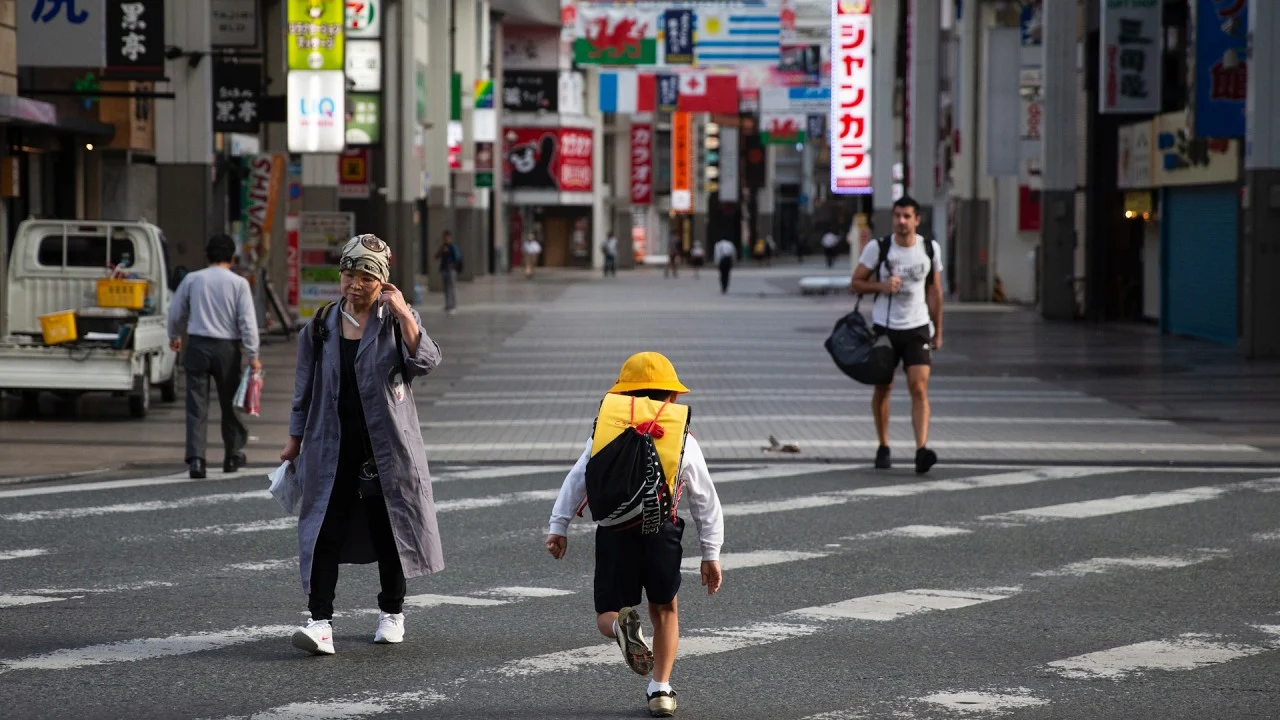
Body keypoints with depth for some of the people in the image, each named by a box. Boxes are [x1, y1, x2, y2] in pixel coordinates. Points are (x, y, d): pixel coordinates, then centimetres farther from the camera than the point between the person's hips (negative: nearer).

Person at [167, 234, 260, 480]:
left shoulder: (192, 279, 2)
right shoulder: (238, 283, -4)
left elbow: (176, 312, 11)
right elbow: (247, 321, -7)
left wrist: (174, 336, 31)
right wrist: (253, 355, -2)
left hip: (197, 346, 1)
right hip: (227, 348, -1)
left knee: (197, 406, -1)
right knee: (229, 403, 14)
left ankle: (195, 458, -12)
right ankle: (233, 455, 25)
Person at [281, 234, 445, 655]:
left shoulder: (397, 321, 0)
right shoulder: (321, 327, 6)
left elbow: (426, 363, -16)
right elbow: (305, 388, 14)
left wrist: (403, 314, -21)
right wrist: (295, 440, 15)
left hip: (387, 445, -1)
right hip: (333, 445, 1)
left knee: (389, 529, 9)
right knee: (325, 530, -9)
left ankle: (392, 612, 26)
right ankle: (321, 620, -13)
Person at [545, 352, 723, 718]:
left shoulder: (606, 430, 14)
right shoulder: (684, 439, 13)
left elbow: (576, 480, 5)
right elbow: (706, 501, 15)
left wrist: (558, 526, 5)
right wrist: (711, 554, 19)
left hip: (614, 534, 0)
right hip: (661, 533, 0)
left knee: (606, 618, 11)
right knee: (664, 609, 23)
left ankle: (622, 624, -25)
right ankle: (660, 689, 15)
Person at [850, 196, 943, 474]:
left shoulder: (930, 249, 3)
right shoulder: (877, 248, -5)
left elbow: (934, 291, 11)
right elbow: (857, 282, 2)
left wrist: (938, 331, 12)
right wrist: (881, 286, -18)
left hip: (917, 328, 0)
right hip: (884, 327, 0)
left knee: (919, 389, -12)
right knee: (883, 389, 9)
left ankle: (921, 450, -22)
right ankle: (883, 448, 24)